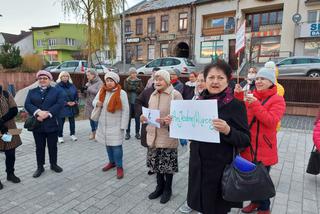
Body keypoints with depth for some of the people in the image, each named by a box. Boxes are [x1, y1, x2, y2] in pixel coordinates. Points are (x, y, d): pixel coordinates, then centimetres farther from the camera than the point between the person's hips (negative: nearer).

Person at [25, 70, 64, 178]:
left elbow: (60, 104, -11)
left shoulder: (57, 91, 4)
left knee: (52, 146, 10)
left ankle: (53, 164, 28)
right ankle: (40, 167, 25)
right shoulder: (32, 92, 11)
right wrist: (38, 112, -22)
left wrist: (47, 113, -21)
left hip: (52, 124, -2)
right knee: (39, 147, 11)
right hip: (37, 124, 2)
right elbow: (27, 104, -4)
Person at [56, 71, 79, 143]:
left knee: (72, 121, 14)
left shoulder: (72, 86, 6)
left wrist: (75, 102, -9)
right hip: (62, 108, -4)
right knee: (61, 122, 3)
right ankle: (60, 136, 19)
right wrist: (66, 103, -17)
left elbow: (76, 95, 9)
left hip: (72, 107, 4)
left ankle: (72, 134, 29)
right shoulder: (57, 86, -8)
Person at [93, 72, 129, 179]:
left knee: (116, 146, -3)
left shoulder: (121, 93, -13)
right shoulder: (102, 91, 3)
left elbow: (125, 110, -12)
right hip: (104, 124, 6)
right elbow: (94, 101, 15)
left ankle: (119, 167, 13)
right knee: (108, 144, 17)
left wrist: (123, 126, -14)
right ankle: (112, 162, 36)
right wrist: (97, 103, -11)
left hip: (116, 125, -5)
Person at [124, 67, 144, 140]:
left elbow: (141, 89, -5)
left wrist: (132, 88, -12)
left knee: (137, 117, 4)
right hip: (129, 101, 0)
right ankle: (127, 133, 14)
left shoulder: (139, 81, 9)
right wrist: (136, 88, -11)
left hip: (137, 102, 1)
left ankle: (137, 133, 15)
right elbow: (126, 88, -10)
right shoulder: (126, 81, 8)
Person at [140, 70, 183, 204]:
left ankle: (167, 189, 30)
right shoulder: (153, 95, 11)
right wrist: (145, 117, -1)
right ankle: (160, 186, 38)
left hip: (168, 136, -6)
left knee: (168, 164, 8)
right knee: (156, 162, 17)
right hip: (153, 135, 6)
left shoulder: (175, 94, -10)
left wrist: (166, 121, -26)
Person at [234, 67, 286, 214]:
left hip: (264, 148, -4)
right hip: (248, 146, 5)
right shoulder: (250, 97, 6)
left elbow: (271, 121, -20)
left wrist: (255, 105, -27)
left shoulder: (277, 100, -8)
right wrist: (238, 96, -11)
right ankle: (255, 201, 39)